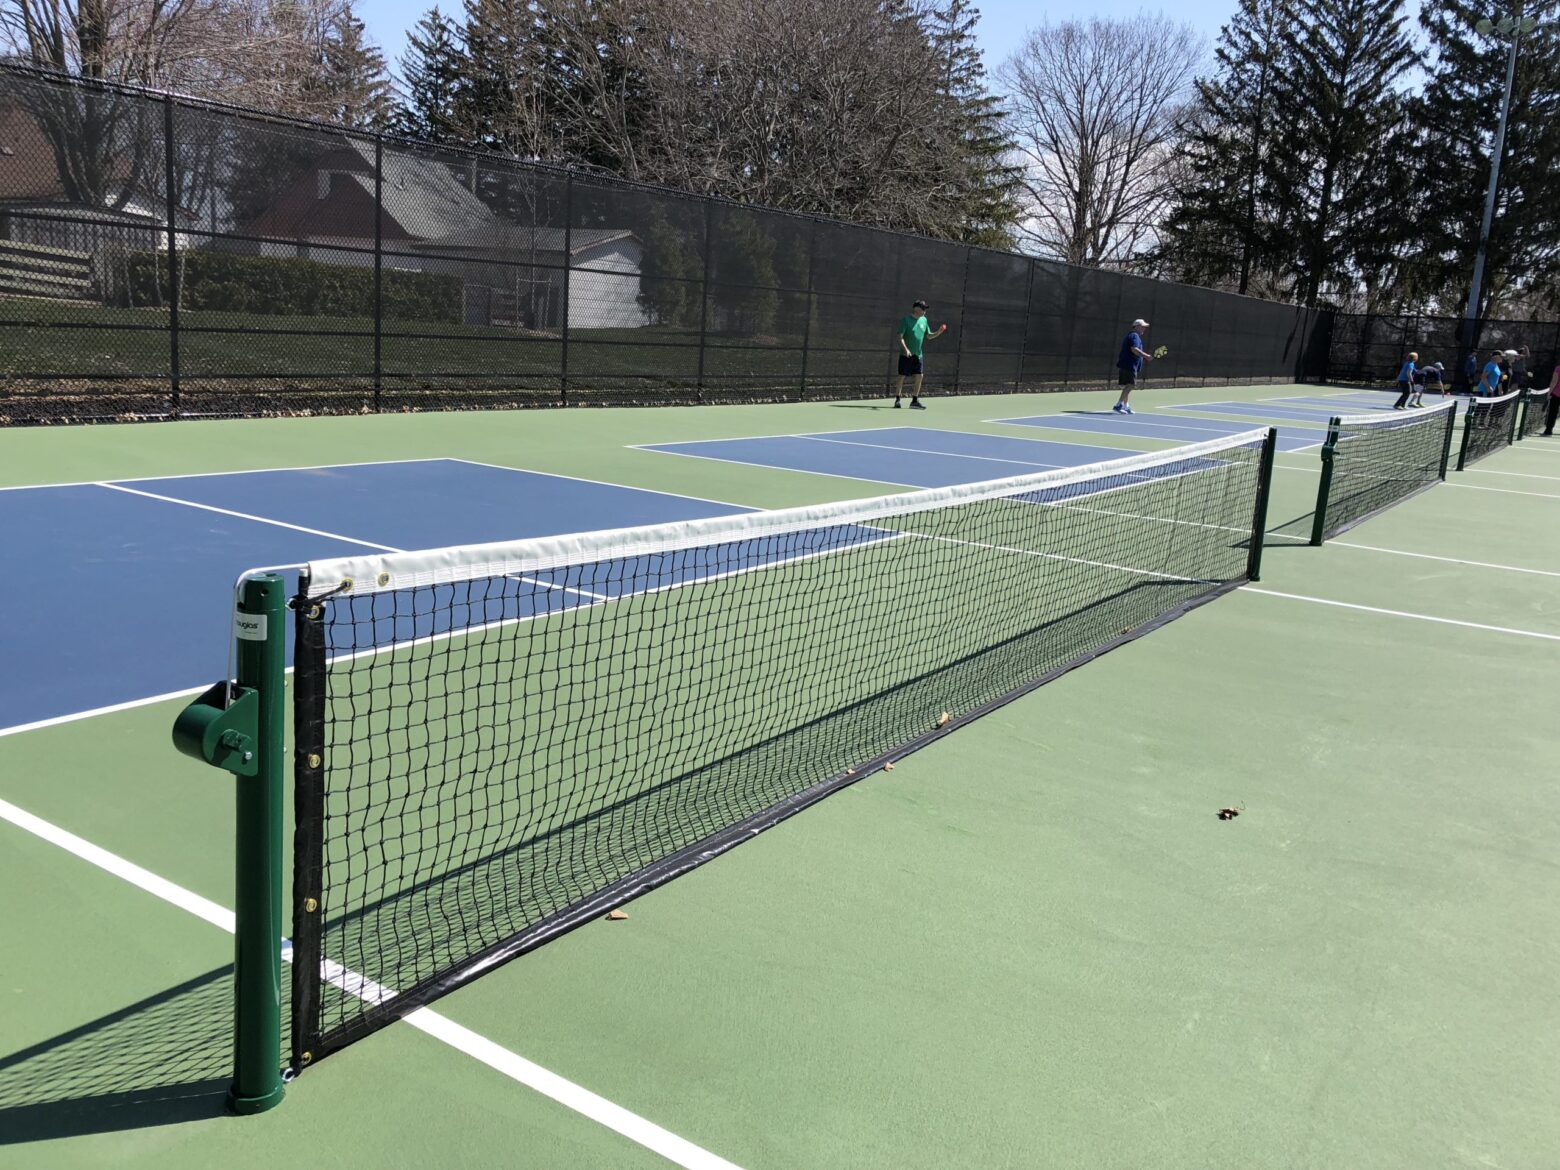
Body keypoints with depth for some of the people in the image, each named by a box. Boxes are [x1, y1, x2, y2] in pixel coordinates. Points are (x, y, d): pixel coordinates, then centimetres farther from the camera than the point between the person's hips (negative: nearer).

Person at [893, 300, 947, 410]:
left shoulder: (924, 320, 10)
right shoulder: (906, 319, -8)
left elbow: (928, 336, 16)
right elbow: (900, 337, -12)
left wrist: (938, 333, -4)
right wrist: (906, 349, -25)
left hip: (918, 355, 6)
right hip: (906, 354, -6)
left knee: (919, 376, 1)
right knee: (902, 376, -1)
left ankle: (914, 401, 9)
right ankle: (897, 400, 8)